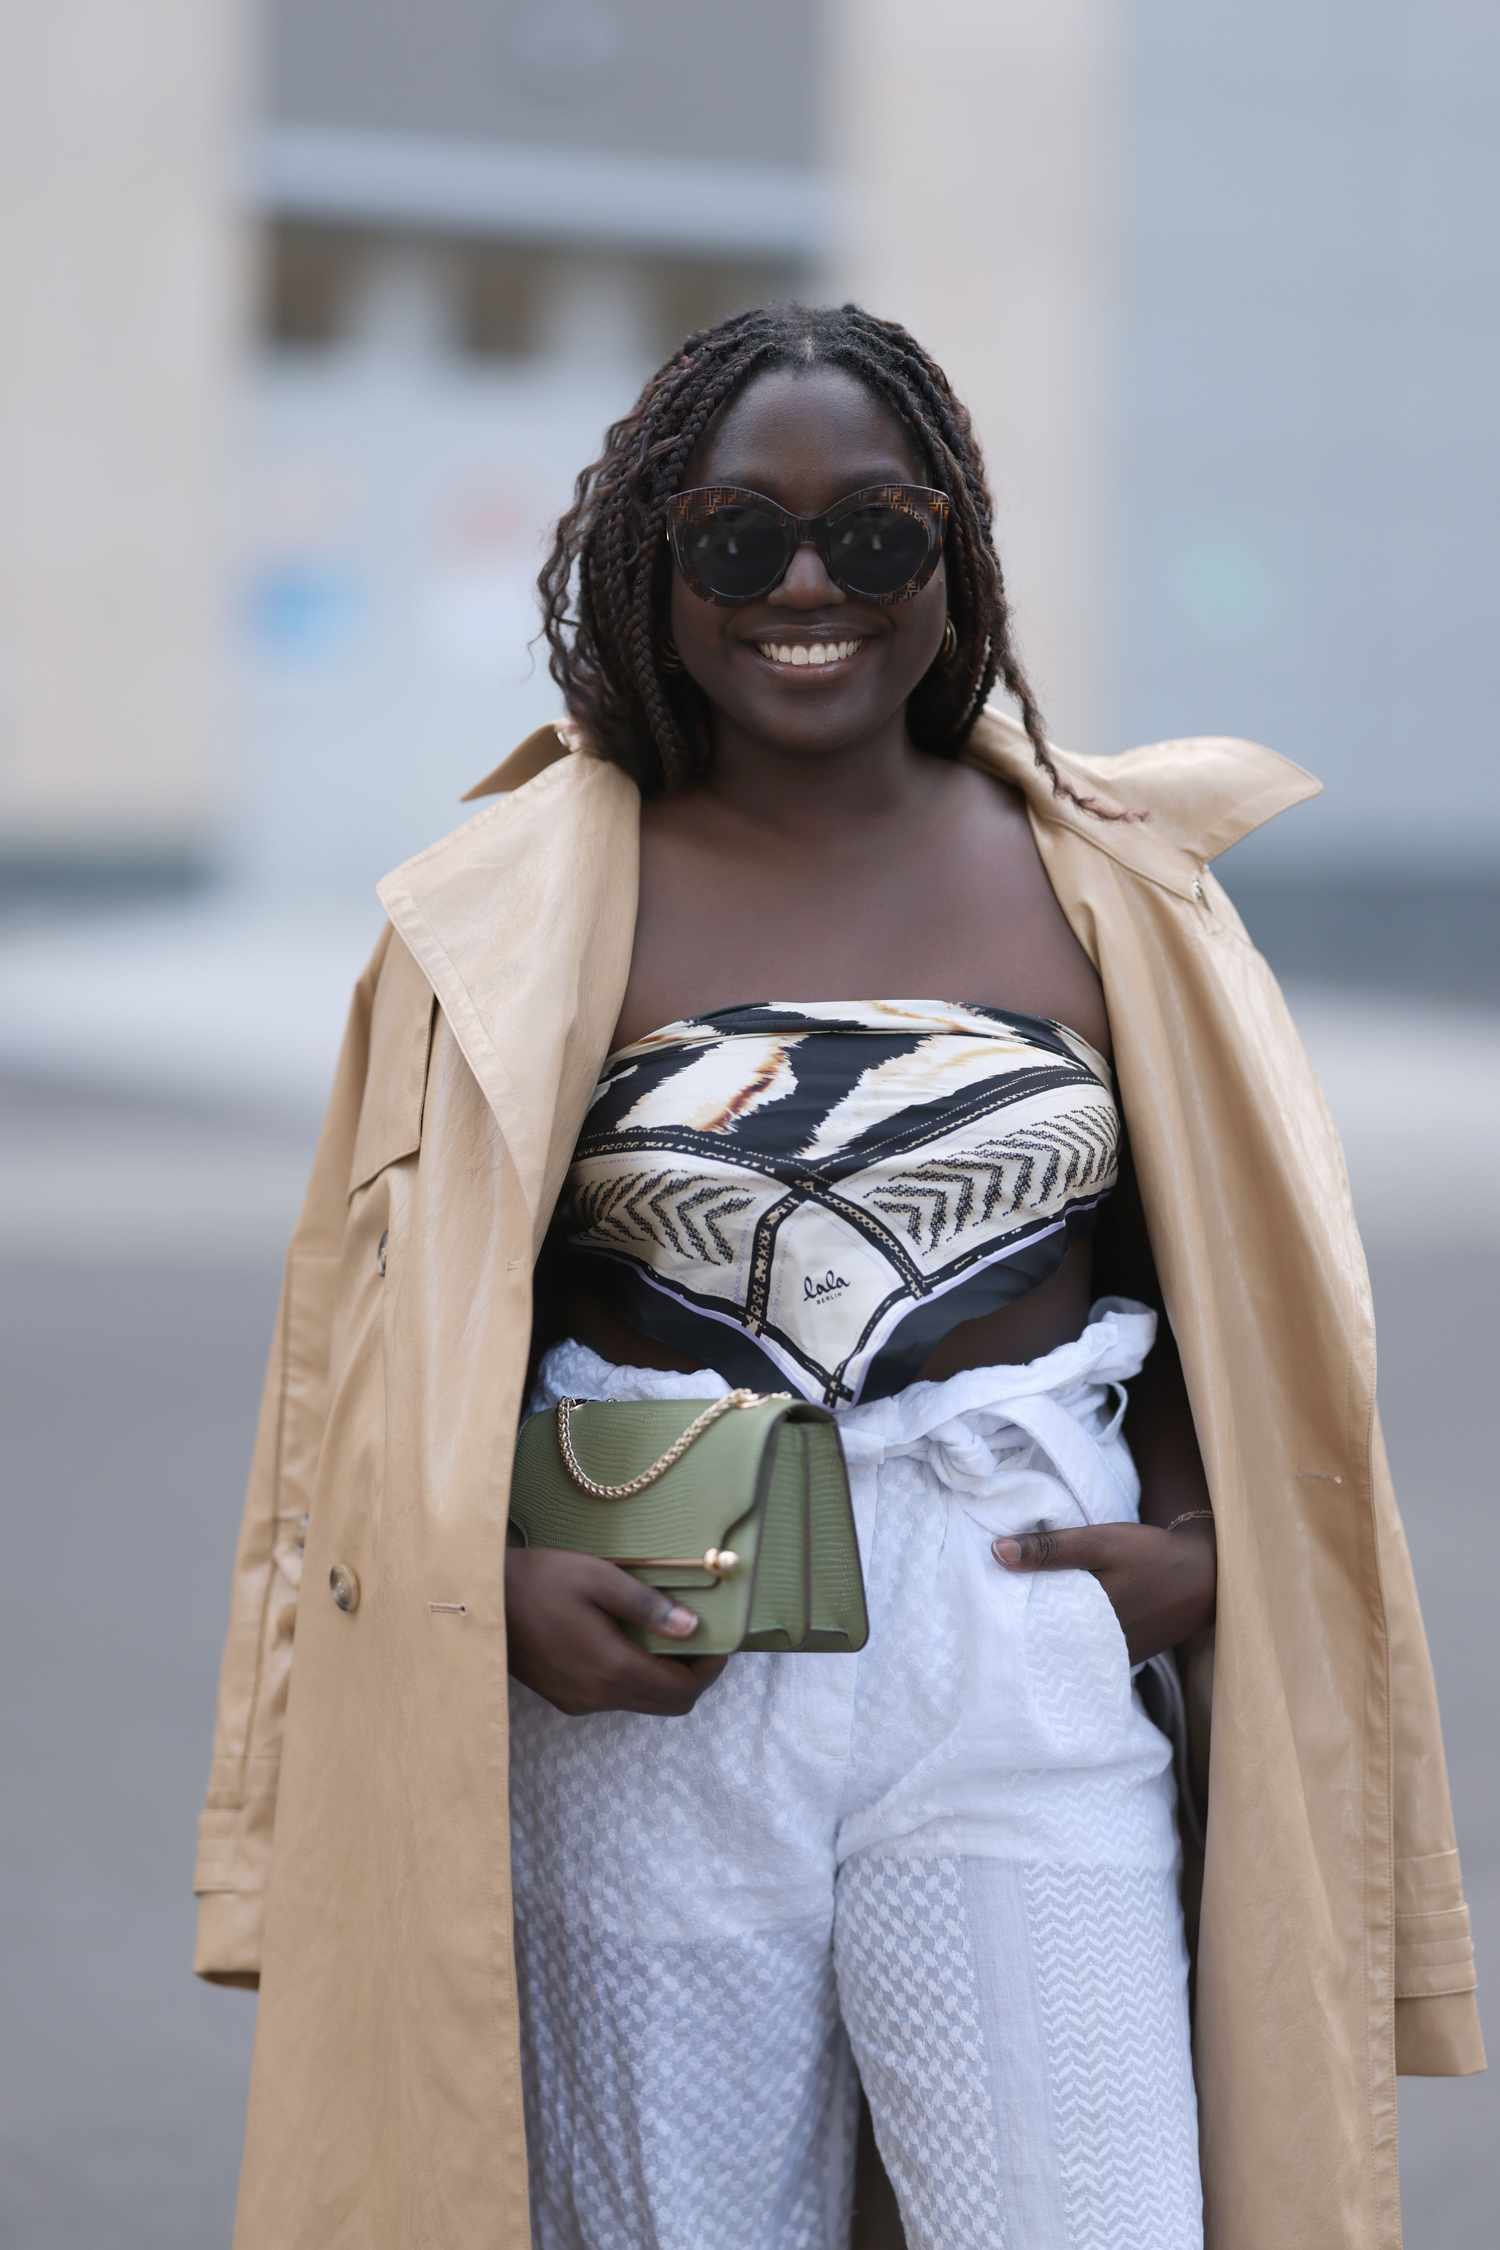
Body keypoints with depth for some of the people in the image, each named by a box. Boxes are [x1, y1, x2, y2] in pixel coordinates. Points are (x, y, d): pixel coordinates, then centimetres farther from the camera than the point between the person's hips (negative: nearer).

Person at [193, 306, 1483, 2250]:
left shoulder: (1101, 887, 7)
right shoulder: (524, 913, 3)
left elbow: (1217, 1284, 14)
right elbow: (393, 1333, 5)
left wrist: (1202, 1552, -3)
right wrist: (492, 1589, -11)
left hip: (1019, 1658, 1)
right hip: (651, 1673, 0)